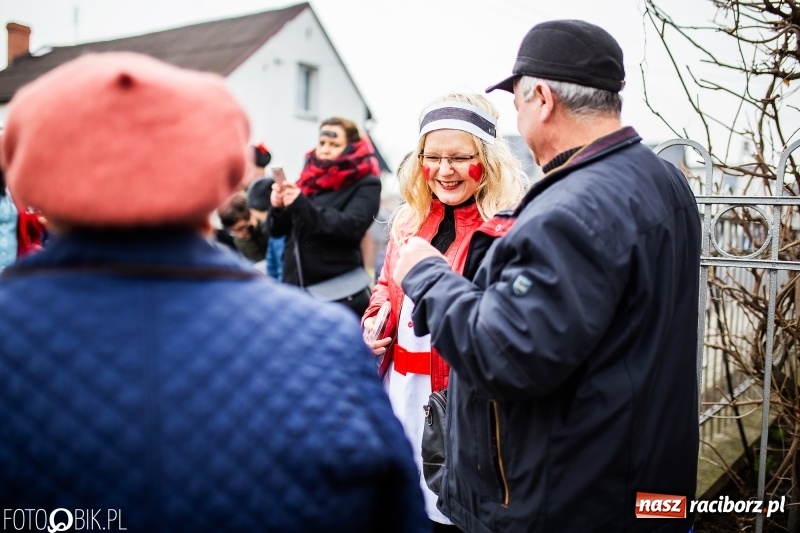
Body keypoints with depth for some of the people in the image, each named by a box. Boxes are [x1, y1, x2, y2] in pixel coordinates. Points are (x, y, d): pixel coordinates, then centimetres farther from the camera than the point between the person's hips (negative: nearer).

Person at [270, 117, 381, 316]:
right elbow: (278, 230, 13)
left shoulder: (365, 184, -1)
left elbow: (351, 227, -18)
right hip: (297, 289, 5)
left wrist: (303, 206, -27)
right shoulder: (310, 178, 14)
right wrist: (278, 208, -9)